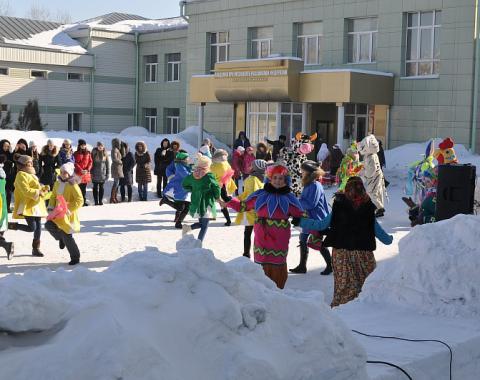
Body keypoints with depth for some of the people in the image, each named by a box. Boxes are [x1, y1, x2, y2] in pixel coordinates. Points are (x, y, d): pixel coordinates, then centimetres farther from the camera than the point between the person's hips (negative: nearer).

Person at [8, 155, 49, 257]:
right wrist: (38, 192, -21)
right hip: (27, 205, -9)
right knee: (31, 227, -15)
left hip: (36, 205, 9)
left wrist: (43, 189, 7)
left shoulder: (31, 175, 18)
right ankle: (10, 225, 4)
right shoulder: (21, 175, -13)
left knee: (38, 227, 9)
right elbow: (26, 191, -22)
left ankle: (36, 249, 18)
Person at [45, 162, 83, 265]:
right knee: (48, 225, -14)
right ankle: (61, 238, 15)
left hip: (68, 215, -6)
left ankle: (75, 257, 11)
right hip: (58, 213, 6)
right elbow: (53, 196, 16)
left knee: (67, 236, -5)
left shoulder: (73, 186, -13)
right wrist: (51, 208, 2)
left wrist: (69, 210, -22)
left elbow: (80, 200, -17)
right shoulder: (57, 184, 7)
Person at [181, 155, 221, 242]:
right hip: (207, 204, -5)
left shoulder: (192, 175, 2)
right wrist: (217, 197, 8)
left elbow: (184, 184, 14)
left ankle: (188, 227, -3)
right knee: (204, 226, 3)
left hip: (195, 204, 6)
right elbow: (217, 188, -9)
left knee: (201, 223, 22)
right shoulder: (209, 176, -14)